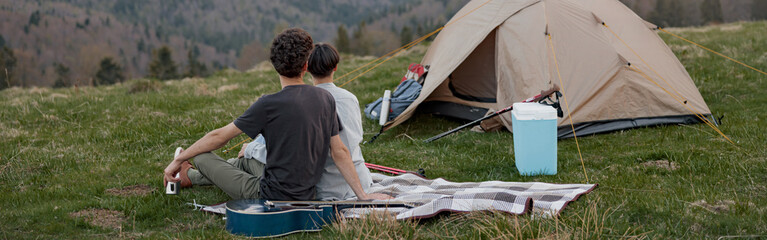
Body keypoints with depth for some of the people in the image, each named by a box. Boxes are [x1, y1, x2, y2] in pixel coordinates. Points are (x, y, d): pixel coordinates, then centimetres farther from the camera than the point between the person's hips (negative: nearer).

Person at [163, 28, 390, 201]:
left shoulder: (269, 105, -19)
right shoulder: (326, 99, -3)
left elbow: (219, 136, -10)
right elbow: (340, 152, 0)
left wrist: (179, 160, 2)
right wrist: (363, 196, 5)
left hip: (271, 198, -7)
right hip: (306, 198, 7)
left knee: (202, 156, 7)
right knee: (248, 160, 34)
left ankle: (187, 175, 40)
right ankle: (192, 176, 53)